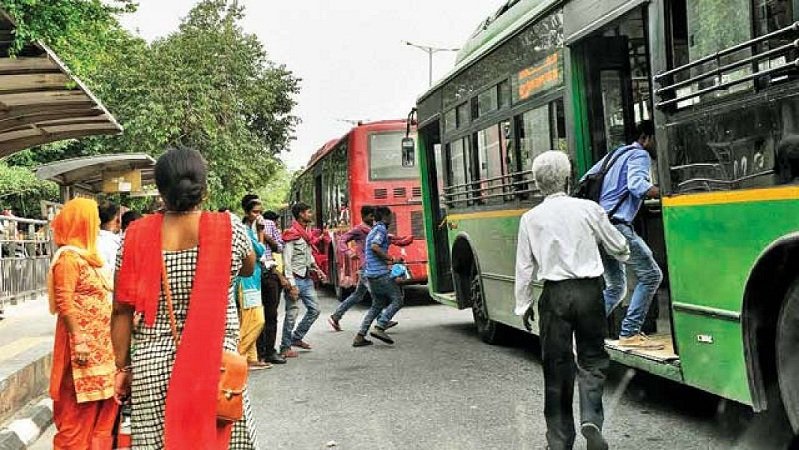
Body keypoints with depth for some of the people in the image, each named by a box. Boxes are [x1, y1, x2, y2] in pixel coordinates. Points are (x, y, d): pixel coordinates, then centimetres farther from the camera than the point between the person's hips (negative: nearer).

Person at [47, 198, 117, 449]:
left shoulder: (85, 255, 15)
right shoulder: (68, 258, -13)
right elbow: (64, 303, -20)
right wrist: (79, 341, -23)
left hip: (100, 342, 9)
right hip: (84, 342, -9)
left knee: (102, 405, 14)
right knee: (79, 409, -1)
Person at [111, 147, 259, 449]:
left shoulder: (137, 236, -3)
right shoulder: (229, 228, -6)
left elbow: (122, 311, 1)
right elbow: (248, 269, 14)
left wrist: (123, 367, 10)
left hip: (152, 367, 2)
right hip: (215, 362, -1)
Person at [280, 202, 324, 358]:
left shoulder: (306, 234, 13)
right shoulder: (292, 235, -14)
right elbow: (287, 262, -17)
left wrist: (316, 268, 11)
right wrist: (291, 285, -21)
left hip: (307, 278, 9)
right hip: (296, 279, -9)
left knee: (314, 309, 12)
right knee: (292, 313, -3)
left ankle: (296, 338, 25)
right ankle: (285, 348, 7)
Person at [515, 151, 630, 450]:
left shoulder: (530, 218, -1)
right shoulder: (588, 209, -2)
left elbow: (525, 267, 1)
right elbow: (618, 248, 10)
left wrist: (523, 304, 12)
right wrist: (624, 256, 33)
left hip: (555, 295, 0)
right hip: (588, 291, 0)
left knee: (556, 366, 8)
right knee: (592, 359, 14)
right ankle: (591, 419, -7)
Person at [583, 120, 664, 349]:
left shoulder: (614, 154, 25)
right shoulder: (640, 155, -1)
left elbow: (586, 181, 27)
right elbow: (637, 185, -20)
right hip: (617, 225, -9)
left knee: (615, 287, 16)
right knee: (650, 275, -6)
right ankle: (629, 334, -9)